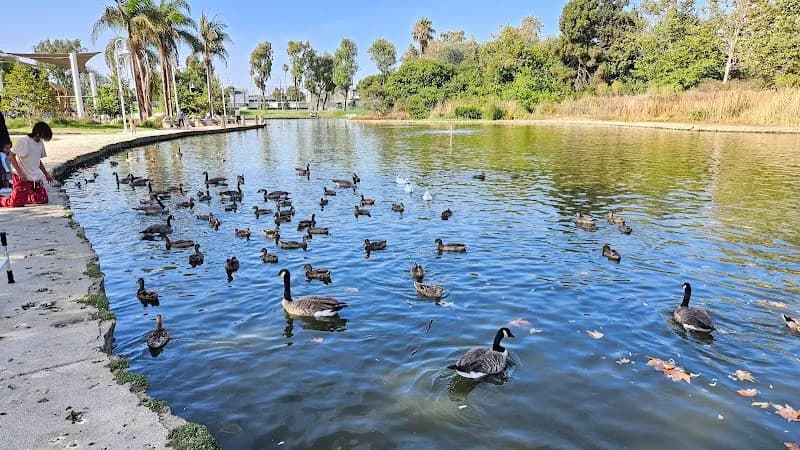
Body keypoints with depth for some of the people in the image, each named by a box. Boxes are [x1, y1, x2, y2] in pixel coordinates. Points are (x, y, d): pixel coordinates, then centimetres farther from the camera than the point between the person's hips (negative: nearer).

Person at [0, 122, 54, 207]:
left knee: (43, 199, -4)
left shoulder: (40, 143, 9)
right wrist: (20, 172, -18)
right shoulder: (24, 141, -13)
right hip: (22, 177, -7)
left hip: (35, 178, 7)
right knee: (17, 203, -11)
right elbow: (11, 156, -12)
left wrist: (46, 174, 12)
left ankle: (26, 196, 22)